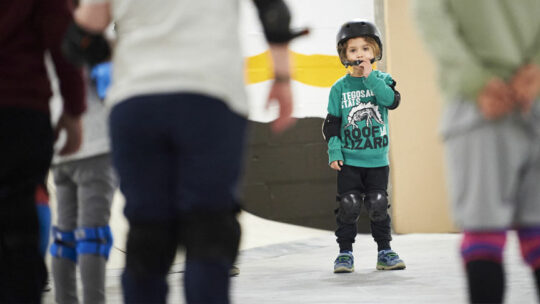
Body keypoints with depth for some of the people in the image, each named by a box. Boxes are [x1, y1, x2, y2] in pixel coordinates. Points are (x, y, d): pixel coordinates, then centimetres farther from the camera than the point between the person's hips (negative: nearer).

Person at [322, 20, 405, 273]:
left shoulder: (381, 80, 3)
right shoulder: (340, 88, 2)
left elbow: (392, 100, -18)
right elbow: (332, 123, 4)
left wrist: (370, 77, -18)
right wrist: (334, 152, -6)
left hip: (377, 159, 0)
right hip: (349, 160, 0)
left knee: (378, 205, 2)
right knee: (348, 205, -5)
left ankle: (384, 252, 14)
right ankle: (345, 252, 6)